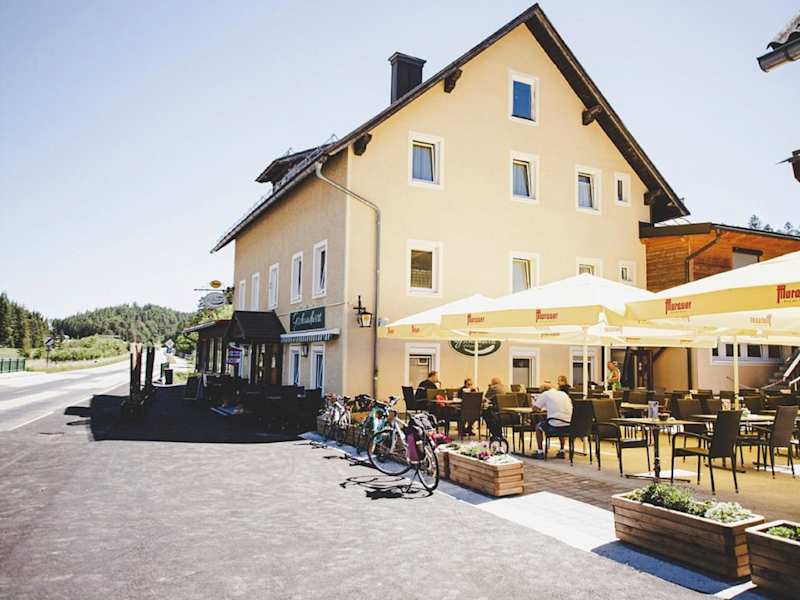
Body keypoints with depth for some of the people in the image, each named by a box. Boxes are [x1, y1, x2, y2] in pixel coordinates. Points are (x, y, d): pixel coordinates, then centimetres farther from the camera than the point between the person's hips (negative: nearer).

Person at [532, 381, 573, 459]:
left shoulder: (545, 394, 2)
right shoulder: (564, 394, 17)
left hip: (555, 425, -6)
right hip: (568, 425, 6)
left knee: (538, 426, 21)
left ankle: (540, 452, 19)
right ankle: (562, 451, 36)